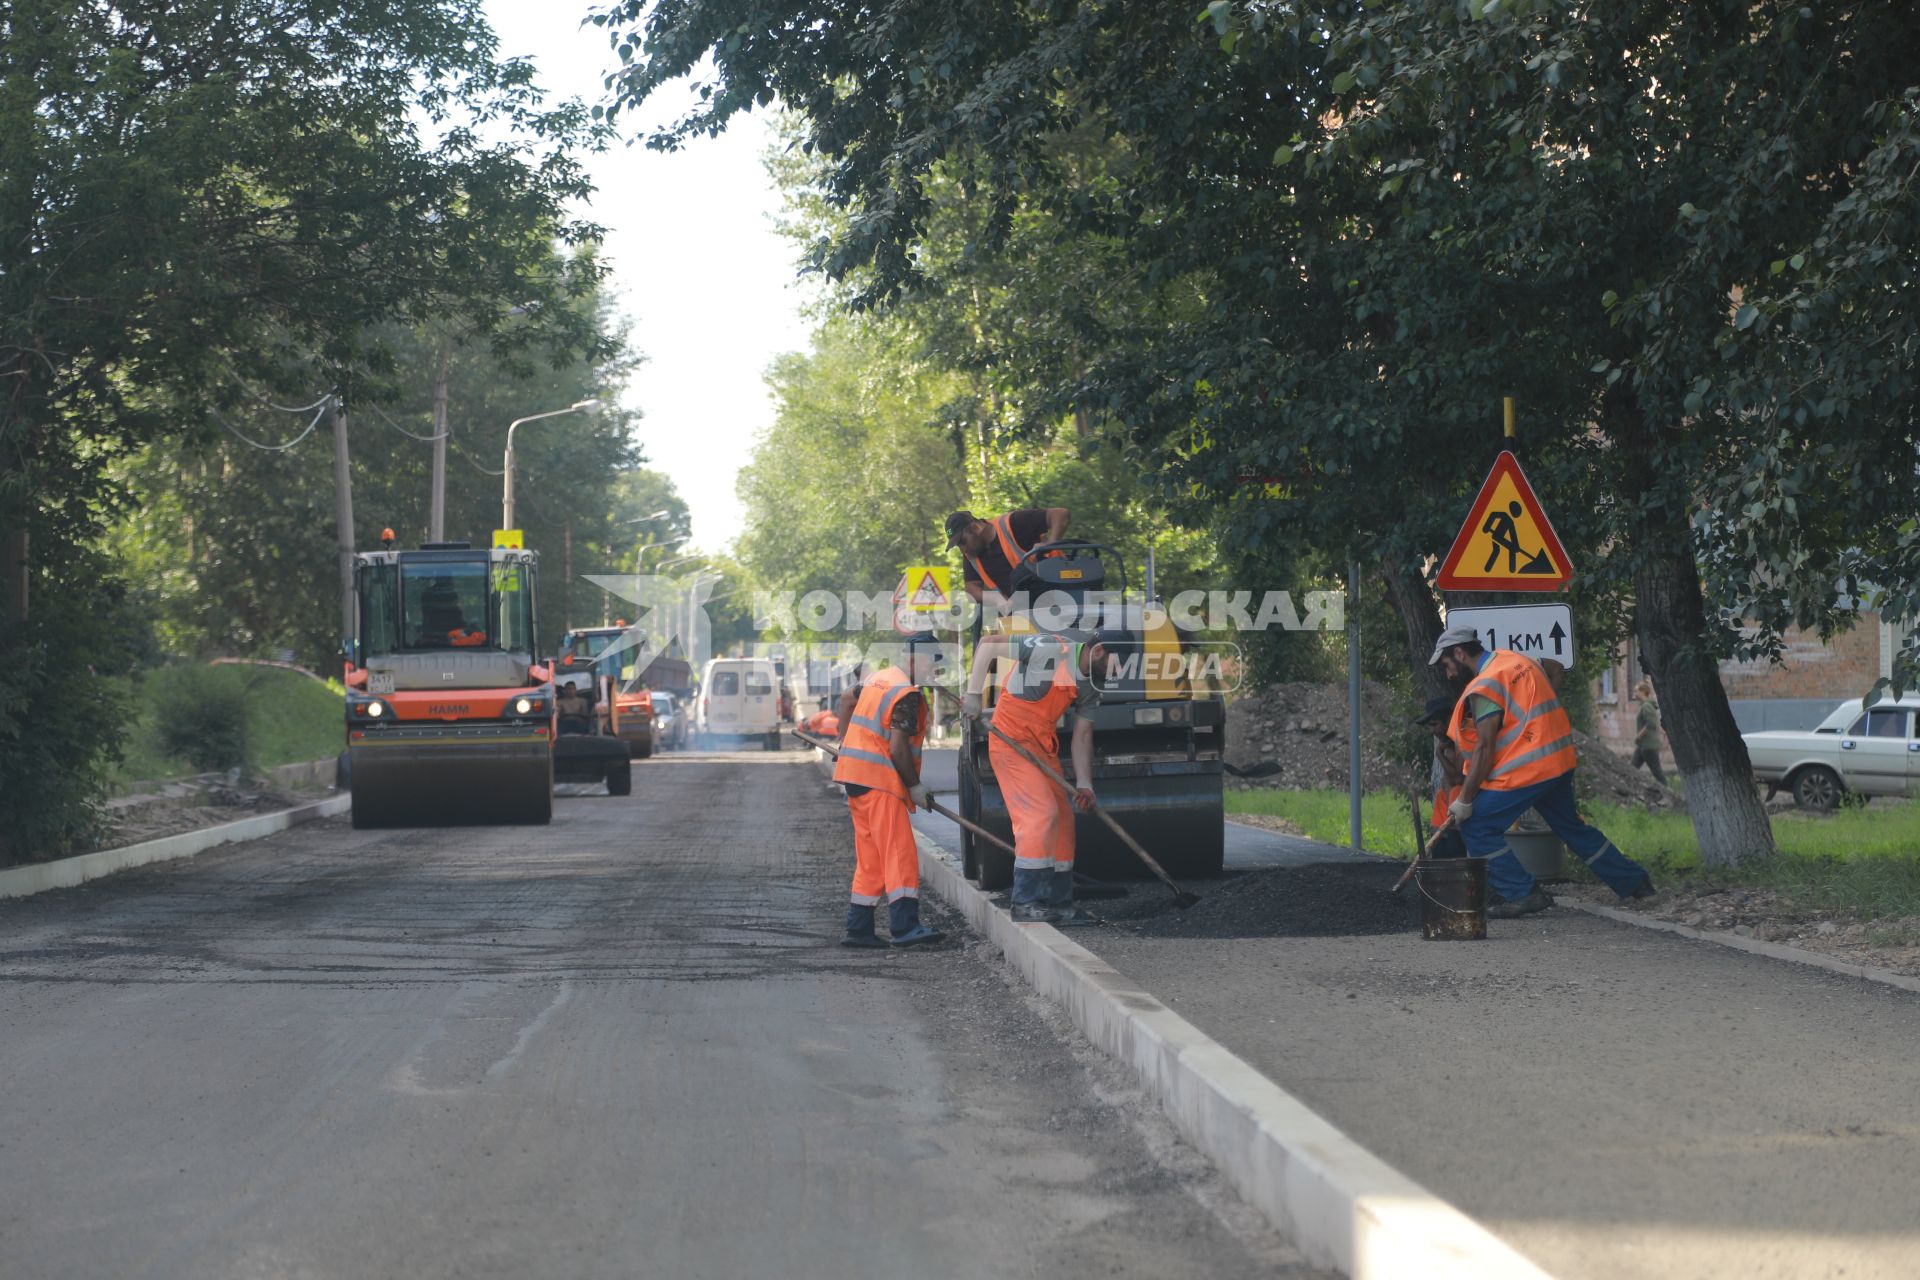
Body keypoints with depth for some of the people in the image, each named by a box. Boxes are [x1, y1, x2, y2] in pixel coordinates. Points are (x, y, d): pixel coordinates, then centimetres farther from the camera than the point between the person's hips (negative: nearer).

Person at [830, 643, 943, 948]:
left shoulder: (880, 678, 16)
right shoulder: (908, 694, -13)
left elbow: (847, 698, 34)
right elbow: (898, 748, -18)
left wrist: (845, 742, 43)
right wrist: (915, 786, -8)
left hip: (856, 775, 10)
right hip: (878, 779, -10)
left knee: (870, 856, 12)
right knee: (899, 851, -16)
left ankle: (859, 929, 11)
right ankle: (905, 926, -26)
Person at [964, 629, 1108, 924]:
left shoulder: (1090, 687, 6)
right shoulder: (1051, 648, -19)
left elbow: (1082, 736, 11)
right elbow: (988, 644, -14)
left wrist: (1084, 785, 2)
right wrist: (974, 695, -14)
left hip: (1043, 746, 9)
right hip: (1011, 739, -9)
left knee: (1062, 818, 7)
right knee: (1040, 813, -17)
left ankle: (1058, 903, 15)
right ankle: (1026, 902, -13)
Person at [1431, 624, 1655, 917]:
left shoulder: (1485, 686, -14)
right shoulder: (1519, 660, 13)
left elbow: (1484, 748, -17)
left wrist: (1464, 800, -13)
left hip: (1526, 769, -9)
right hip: (1561, 760, 9)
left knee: (1477, 827, -4)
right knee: (1571, 825, 24)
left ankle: (1524, 895, -6)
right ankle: (1633, 880, 33)